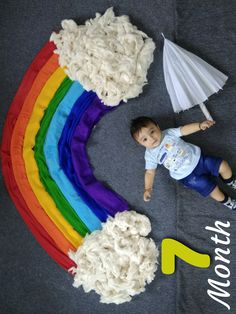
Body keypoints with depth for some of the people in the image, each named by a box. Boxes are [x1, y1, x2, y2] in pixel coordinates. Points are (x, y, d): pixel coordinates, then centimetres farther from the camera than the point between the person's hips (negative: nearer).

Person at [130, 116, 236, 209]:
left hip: (196, 157, 2)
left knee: (222, 165, -3)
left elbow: (184, 130, -11)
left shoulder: (168, 133, -6)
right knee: (210, 187, -10)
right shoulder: (150, 155, -9)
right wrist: (147, 189, -18)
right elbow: (150, 172, -6)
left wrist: (200, 125, -27)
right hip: (188, 175, -2)